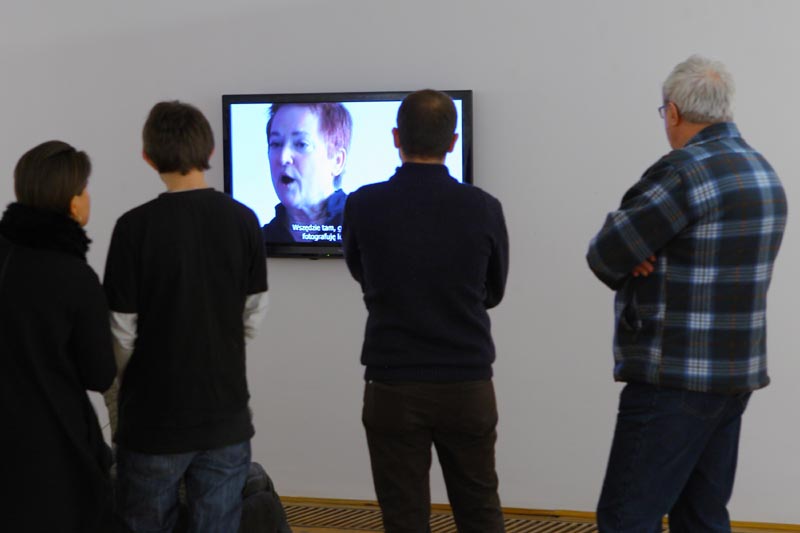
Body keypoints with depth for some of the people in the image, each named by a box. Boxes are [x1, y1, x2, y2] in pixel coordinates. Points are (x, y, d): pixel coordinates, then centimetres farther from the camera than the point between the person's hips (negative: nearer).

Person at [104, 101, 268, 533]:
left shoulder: (135, 227, -14)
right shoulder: (243, 221, -4)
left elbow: (122, 333, -9)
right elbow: (252, 320, 3)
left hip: (153, 420, -3)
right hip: (225, 416, 3)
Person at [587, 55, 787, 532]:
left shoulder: (686, 171, -17)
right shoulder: (763, 171, 12)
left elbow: (605, 257, -15)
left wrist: (638, 267, 6)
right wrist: (651, 260, -3)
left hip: (677, 380, -9)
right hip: (736, 373, 9)